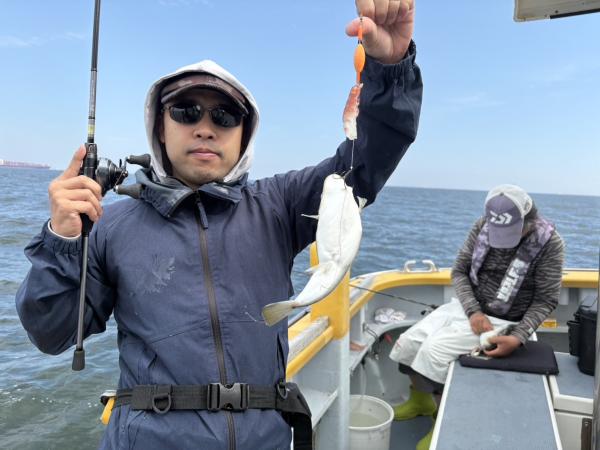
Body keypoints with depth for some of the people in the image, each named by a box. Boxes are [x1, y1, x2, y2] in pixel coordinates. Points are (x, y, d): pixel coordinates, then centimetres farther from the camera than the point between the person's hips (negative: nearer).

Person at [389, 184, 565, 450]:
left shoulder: (550, 243, -17)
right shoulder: (483, 225, -7)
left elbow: (546, 301, -12)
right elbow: (459, 271, -2)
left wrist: (518, 337, -25)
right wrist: (473, 311, -17)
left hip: (501, 320, -5)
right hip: (467, 306, 5)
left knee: (435, 350, -24)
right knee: (408, 342, -5)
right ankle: (420, 401, 24)